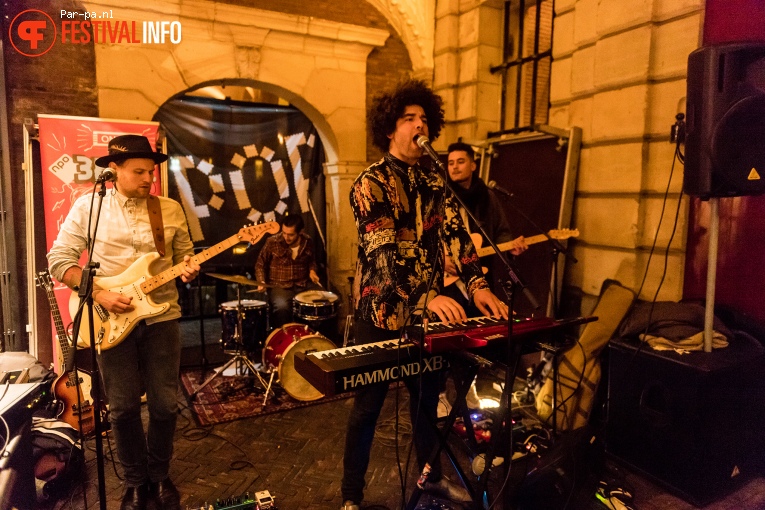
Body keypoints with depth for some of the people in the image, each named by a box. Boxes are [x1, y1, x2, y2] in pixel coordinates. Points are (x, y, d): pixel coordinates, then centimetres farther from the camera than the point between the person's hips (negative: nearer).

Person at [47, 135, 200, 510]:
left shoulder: (171, 209, 3)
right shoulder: (88, 206, -1)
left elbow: (184, 255, 10)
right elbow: (59, 259, -2)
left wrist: (188, 270, -14)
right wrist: (99, 295, -13)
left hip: (161, 316, 1)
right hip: (111, 320, -1)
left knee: (165, 404, 6)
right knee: (123, 407, 8)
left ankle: (159, 476, 30)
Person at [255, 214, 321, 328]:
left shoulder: (308, 242, 1)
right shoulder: (272, 242, -9)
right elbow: (260, 265, 3)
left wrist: (312, 271, 0)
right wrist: (261, 282, -13)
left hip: (304, 284, 3)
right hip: (280, 286, -3)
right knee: (281, 307, -35)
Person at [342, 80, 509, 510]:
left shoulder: (434, 181, 8)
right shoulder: (371, 183, -12)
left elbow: (455, 232, 0)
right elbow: (381, 250, -25)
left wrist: (478, 285, -15)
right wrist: (427, 297, -37)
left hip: (428, 314, 6)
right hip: (383, 315, -5)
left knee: (428, 398, 20)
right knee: (368, 406, 8)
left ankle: (432, 475, 43)